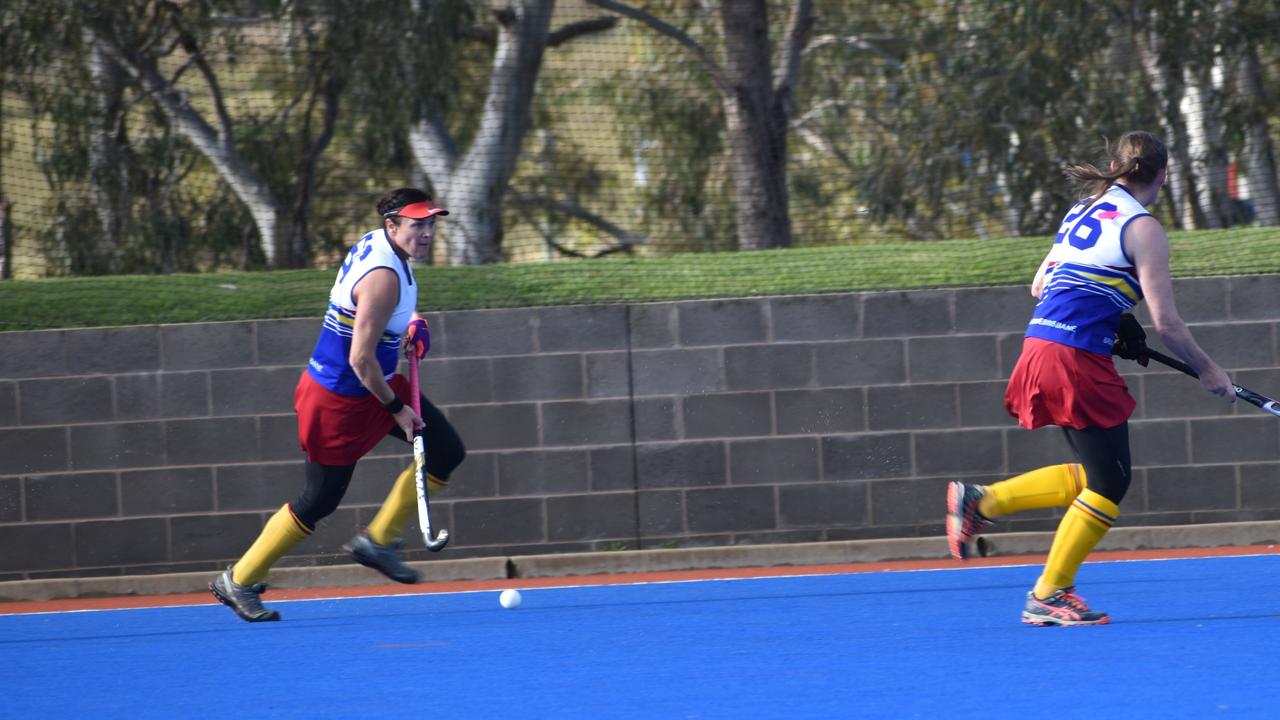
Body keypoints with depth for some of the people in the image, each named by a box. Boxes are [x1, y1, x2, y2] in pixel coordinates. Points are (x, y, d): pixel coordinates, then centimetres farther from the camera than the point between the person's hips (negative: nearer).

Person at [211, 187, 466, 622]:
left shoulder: (376, 242, 0)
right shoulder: (383, 278, -29)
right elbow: (361, 359, -29)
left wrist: (406, 328, 9)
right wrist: (396, 408, -17)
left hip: (375, 385, 10)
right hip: (340, 401, -10)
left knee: (446, 452, 7)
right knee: (318, 501, 0)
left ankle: (378, 541, 17)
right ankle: (238, 582, 15)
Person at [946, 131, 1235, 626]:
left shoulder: (1082, 212, 17)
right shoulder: (1143, 228, -7)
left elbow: (1040, 285, 23)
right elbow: (1166, 324, -9)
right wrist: (1207, 371, 5)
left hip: (1039, 345, 8)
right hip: (1078, 362, -8)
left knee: (1092, 475, 17)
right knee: (1110, 483, 1)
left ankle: (980, 502, 12)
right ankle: (1048, 596, 2)